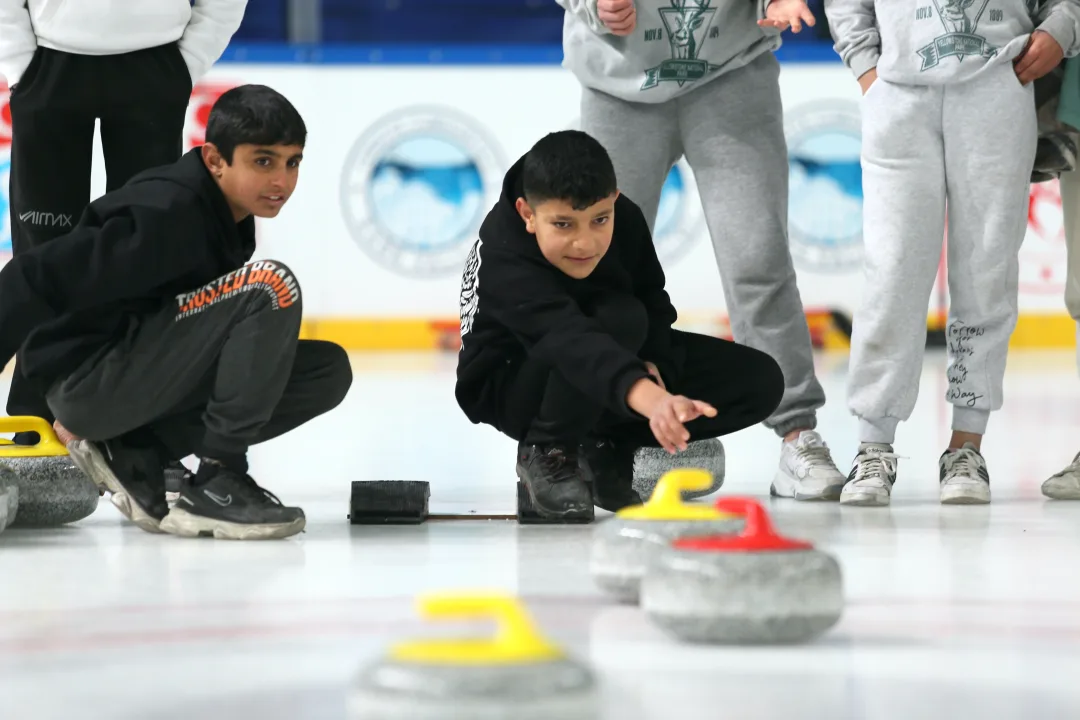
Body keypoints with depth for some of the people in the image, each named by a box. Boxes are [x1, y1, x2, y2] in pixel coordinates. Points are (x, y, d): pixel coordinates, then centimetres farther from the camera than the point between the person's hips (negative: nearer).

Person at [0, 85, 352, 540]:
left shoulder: (231, 220, 7)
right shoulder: (166, 212, -22)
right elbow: (36, 280, -23)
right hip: (83, 379, -9)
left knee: (328, 369, 1)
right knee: (271, 288, -23)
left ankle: (135, 455, 1)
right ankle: (217, 483, -17)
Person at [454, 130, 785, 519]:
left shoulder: (625, 220, -16)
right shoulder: (504, 261, -36)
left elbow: (653, 302, 1)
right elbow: (572, 341, -52)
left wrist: (653, 364, -20)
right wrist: (651, 399, -68)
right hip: (512, 387, -7)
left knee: (761, 380, -9)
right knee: (620, 317, -38)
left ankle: (608, 449, -2)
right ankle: (546, 454, -17)